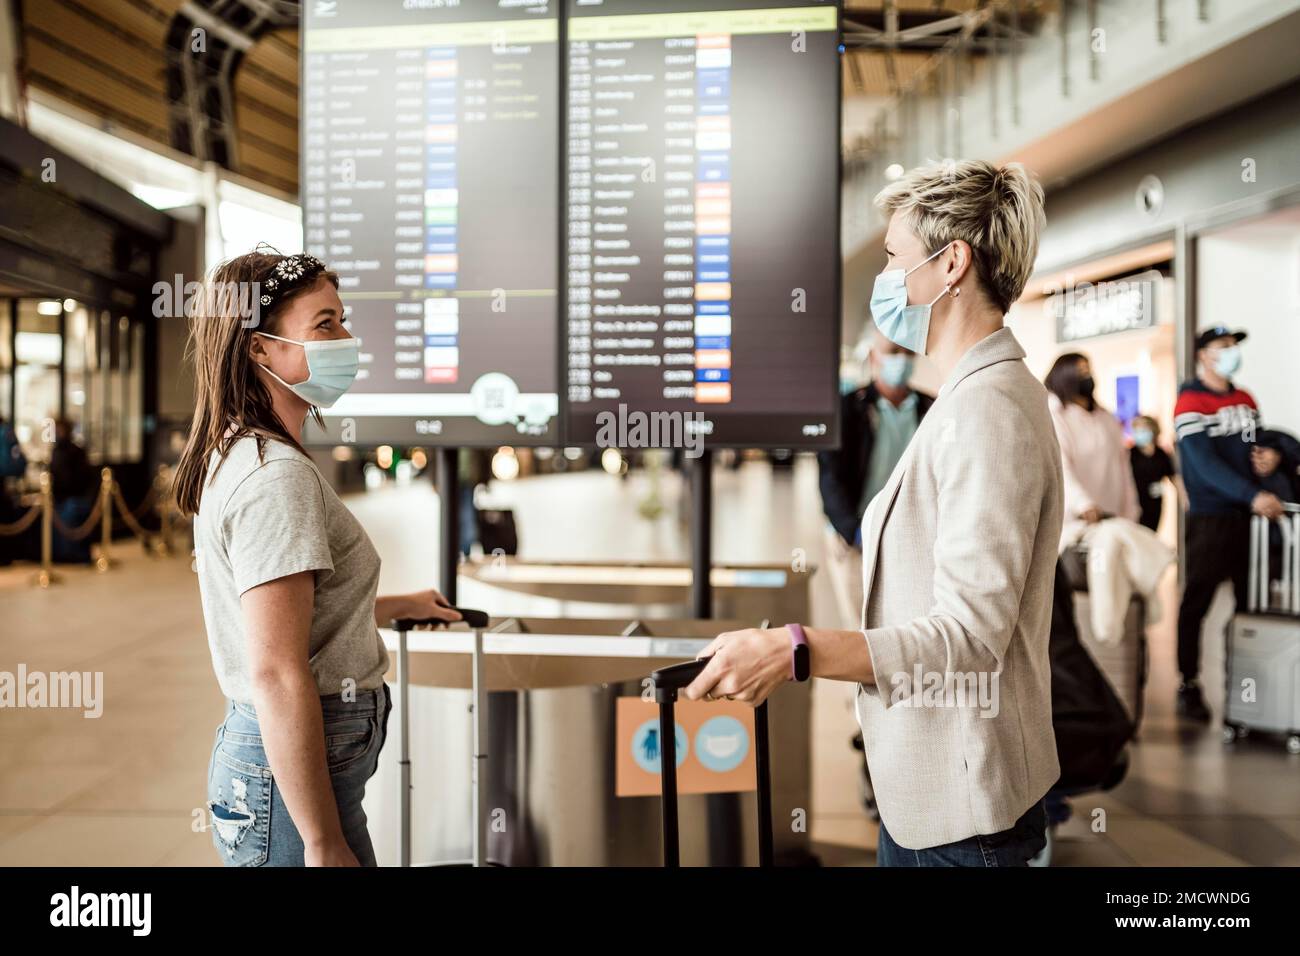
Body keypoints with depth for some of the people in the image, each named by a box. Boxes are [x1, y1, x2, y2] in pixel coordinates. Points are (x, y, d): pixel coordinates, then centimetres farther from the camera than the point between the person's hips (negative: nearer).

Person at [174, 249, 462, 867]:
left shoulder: (233, 456, 11)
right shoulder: (276, 475, -20)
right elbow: (277, 676, -25)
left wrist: (397, 606, 34)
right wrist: (326, 847, -22)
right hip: (293, 773, -9)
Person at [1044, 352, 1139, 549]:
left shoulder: (1107, 419, 20)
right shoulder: (1055, 417, -3)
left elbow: (1122, 468, 17)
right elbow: (1060, 468, -18)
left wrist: (1130, 515, 8)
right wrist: (1082, 504, -33)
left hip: (1111, 519, 6)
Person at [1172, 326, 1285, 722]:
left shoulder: (1245, 400, 14)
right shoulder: (1190, 404, -7)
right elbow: (1205, 464, -17)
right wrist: (1253, 495, -26)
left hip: (1248, 517, 6)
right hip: (1210, 520, -6)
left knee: (1253, 602, 8)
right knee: (1196, 604, -1)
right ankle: (1189, 686, 7)